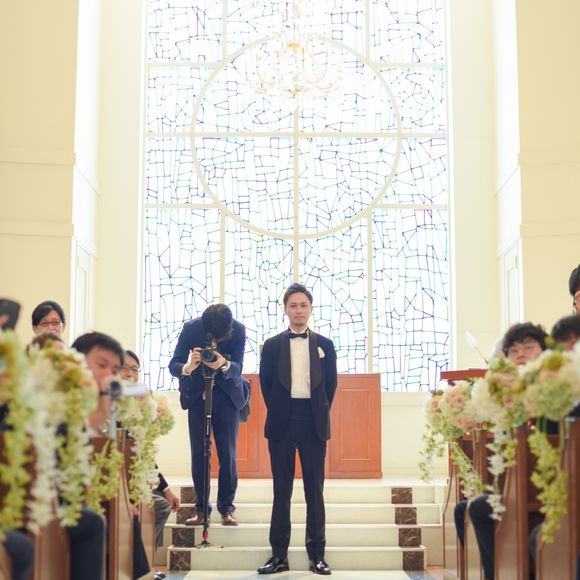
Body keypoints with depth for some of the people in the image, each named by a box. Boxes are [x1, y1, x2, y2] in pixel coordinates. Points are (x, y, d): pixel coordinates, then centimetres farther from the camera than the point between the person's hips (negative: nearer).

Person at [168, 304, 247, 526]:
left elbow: (238, 367, -20)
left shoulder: (238, 330, -18)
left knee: (227, 453, -3)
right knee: (198, 454, 0)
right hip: (197, 395, 1)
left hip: (227, 395, 0)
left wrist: (225, 364, -43)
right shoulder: (191, 328, -19)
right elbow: (173, 365, -20)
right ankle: (201, 509, 7)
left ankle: (227, 508, 5)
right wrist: (188, 367, -43)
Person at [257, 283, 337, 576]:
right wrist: (277, 412, 5)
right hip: (282, 423, 0)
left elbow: (331, 383, 10)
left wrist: (320, 413, 5)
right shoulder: (272, 345, 6)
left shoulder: (324, 344, 8)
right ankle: (279, 555, 8)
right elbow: (265, 383, 8)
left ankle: (317, 554, 10)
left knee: (314, 489, 4)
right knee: (281, 490, 4)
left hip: (314, 423, 0)